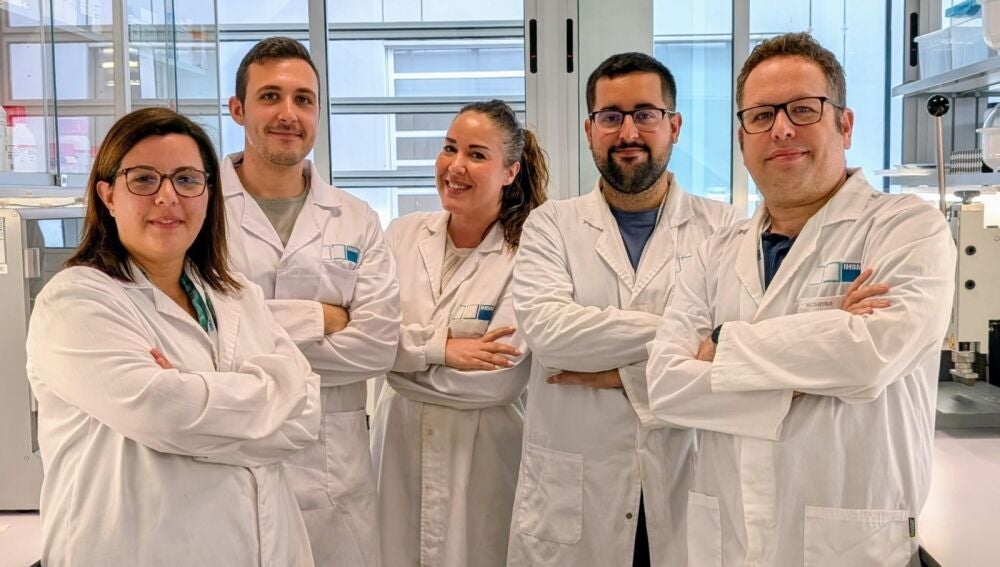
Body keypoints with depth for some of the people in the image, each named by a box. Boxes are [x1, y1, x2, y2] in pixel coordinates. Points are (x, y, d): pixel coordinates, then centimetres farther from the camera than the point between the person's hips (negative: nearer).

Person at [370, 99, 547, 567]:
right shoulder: (403, 235, 2)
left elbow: (498, 379, -17)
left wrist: (401, 354, -10)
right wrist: (440, 348, -17)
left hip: (483, 456, -3)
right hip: (400, 444, 4)